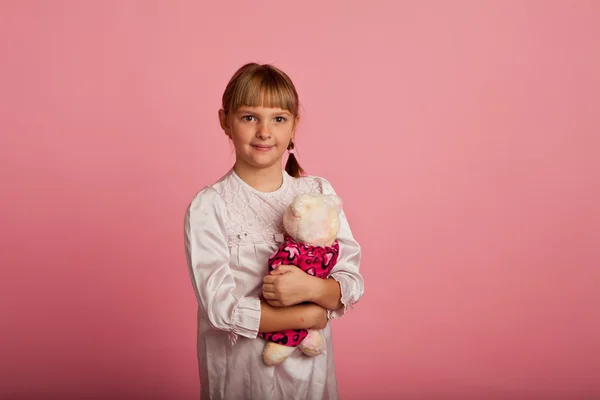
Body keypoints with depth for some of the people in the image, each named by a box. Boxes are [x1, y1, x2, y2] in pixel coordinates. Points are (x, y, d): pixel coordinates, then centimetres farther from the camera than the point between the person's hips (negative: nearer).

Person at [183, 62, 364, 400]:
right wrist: (308, 316, -15)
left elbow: (352, 284, -5)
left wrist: (311, 288, -24)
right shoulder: (209, 207, -13)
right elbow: (221, 307, -17)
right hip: (238, 369, -2)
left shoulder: (320, 192, -3)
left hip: (310, 363, 3)